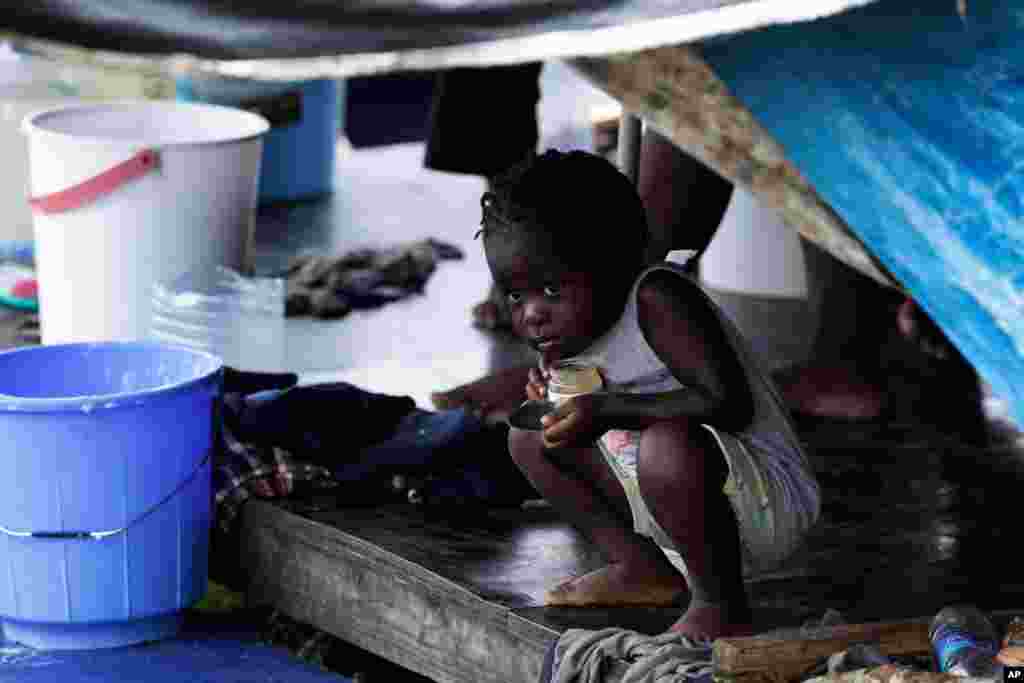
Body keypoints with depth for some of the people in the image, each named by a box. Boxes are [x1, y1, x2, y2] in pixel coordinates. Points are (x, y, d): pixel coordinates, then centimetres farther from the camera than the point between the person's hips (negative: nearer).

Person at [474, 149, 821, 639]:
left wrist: (608, 410, -31)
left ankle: (721, 606, -18)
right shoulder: (568, 329, 2)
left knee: (667, 444, -40)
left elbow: (729, 405, -32)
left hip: (770, 503, -9)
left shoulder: (656, 298, -23)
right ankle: (641, 569, 13)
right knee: (529, 435, 9)